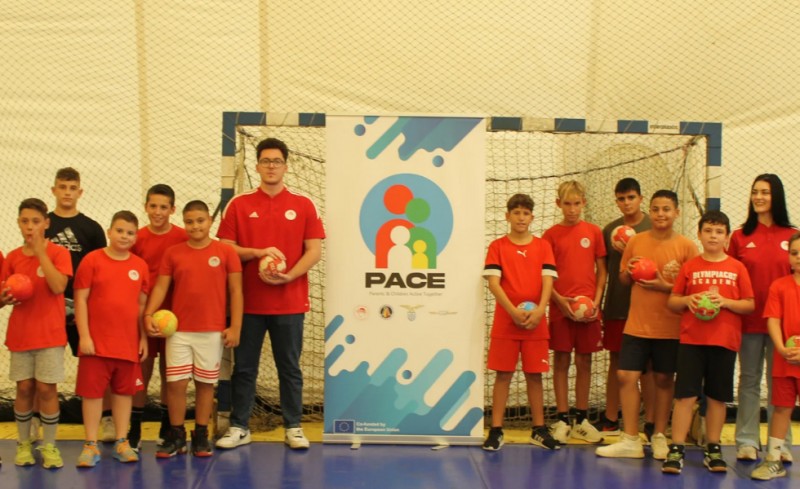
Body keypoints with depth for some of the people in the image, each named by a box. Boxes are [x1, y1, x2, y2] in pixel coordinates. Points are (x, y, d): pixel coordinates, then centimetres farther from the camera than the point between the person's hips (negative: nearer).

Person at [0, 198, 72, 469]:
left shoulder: (58, 253, -4)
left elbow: (58, 287, -19)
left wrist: (40, 252, -18)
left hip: (50, 334, -3)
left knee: (46, 388, -2)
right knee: (24, 388, 7)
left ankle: (49, 446, 9)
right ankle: (23, 443, 20)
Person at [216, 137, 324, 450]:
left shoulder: (304, 205, 3)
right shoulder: (239, 205, 4)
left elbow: (314, 251, -1)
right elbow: (225, 248, 1)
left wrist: (288, 276, -15)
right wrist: (258, 252, -15)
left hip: (290, 303, 0)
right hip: (248, 302, 1)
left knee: (289, 367, 7)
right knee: (244, 366, 7)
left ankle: (293, 428, 17)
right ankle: (239, 428, 18)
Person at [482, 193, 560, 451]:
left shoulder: (543, 246, 7)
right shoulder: (497, 246, 2)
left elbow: (548, 281, -1)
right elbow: (493, 282, -7)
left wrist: (539, 310, -17)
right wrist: (513, 311, -18)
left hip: (536, 323, 2)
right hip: (505, 322, -1)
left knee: (534, 375, 7)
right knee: (503, 375, 1)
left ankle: (539, 430, 16)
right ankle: (496, 431, 5)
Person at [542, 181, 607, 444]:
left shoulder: (594, 232, 5)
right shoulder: (551, 234, 1)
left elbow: (601, 271, 7)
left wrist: (596, 301, -4)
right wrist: (559, 300, -12)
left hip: (588, 308, 1)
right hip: (560, 307, -1)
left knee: (584, 362, 8)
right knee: (561, 361, 3)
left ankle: (581, 420, 18)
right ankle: (562, 420, 11)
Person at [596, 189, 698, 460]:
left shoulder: (686, 247, -3)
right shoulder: (636, 241, 5)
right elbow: (622, 279, 14)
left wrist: (666, 286, -17)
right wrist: (628, 271, -8)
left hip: (670, 327, -2)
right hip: (636, 324, 2)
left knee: (664, 380, 8)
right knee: (626, 376, -3)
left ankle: (659, 437, 23)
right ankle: (630, 440, 6)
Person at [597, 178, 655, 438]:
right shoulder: (610, 229, 8)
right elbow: (603, 269, 11)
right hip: (615, 306, 3)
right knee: (616, 361, 10)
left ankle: (650, 422, 10)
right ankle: (610, 420, 19)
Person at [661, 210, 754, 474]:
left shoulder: (737, 268, 5)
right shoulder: (689, 267, 6)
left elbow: (750, 305, 3)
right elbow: (671, 302, 8)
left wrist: (725, 302, -13)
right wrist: (688, 300, -12)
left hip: (725, 342, 1)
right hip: (691, 340, -1)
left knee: (717, 397, 8)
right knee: (685, 395, -4)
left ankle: (713, 449, 19)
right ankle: (676, 450, -1)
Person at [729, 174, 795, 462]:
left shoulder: (791, 236, 2)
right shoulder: (740, 237, 3)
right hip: (748, 321, 1)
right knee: (749, 381, 9)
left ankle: (781, 443, 14)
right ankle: (747, 441, 15)